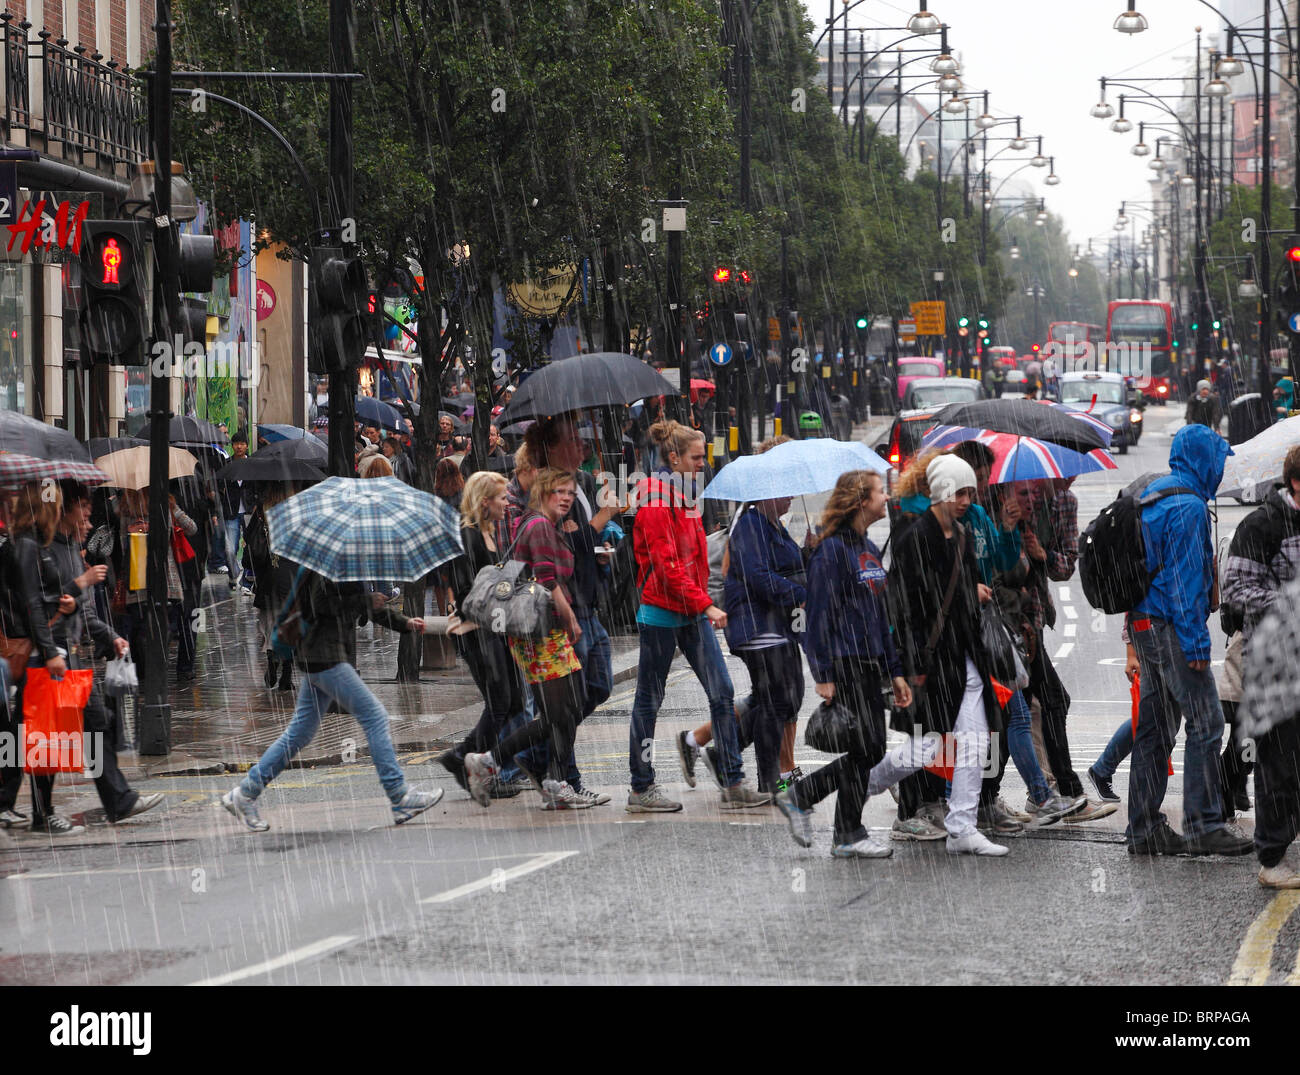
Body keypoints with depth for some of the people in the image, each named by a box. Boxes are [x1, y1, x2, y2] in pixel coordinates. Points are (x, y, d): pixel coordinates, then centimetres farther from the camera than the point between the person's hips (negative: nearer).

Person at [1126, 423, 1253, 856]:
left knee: (1154, 727, 12)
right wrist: (1195, 641, -18)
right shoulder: (1188, 507, -15)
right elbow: (1186, 577, -19)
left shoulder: (1150, 497, 16)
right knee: (1205, 723, -6)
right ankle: (1203, 826, -7)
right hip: (1172, 626, -10)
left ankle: (1144, 828, 13)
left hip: (1144, 625, 10)